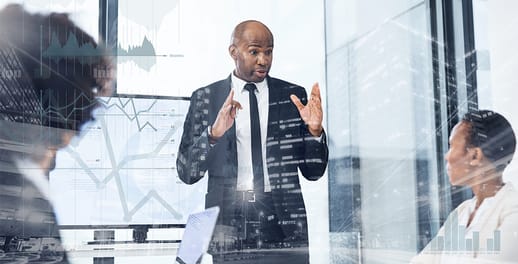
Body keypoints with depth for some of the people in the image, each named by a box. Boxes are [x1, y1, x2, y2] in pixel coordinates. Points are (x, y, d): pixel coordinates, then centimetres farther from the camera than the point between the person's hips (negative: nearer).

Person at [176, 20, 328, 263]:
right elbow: (186, 173, -2)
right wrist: (213, 134, -18)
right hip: (229, 222, -1)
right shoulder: (205, 98, 4)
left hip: (284, 220, 1)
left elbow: (314, 172, 7)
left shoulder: (293, 95, 6)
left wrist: (314, 131, -11)